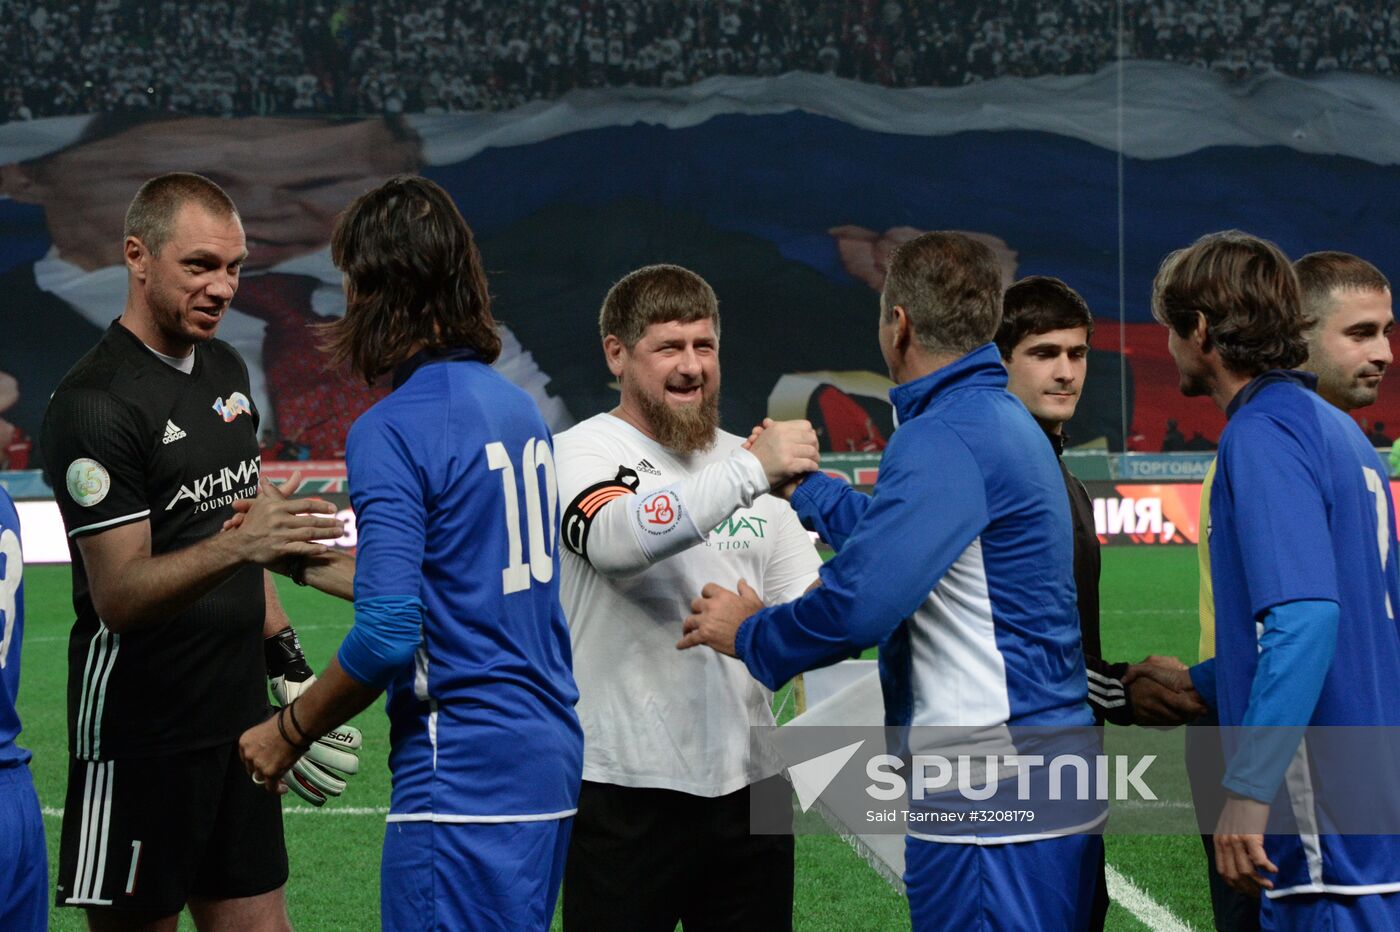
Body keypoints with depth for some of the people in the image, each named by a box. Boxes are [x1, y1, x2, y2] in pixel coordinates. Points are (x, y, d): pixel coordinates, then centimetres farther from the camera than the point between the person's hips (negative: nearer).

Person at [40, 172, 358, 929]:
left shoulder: (225, 371, 11)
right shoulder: (96, 404, -15)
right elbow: (119, 595, -20)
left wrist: (284, 659, 18)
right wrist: (235, 545, -34)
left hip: (237, 716, 8)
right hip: (140, 731, -8)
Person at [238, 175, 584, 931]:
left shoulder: (391, 430, -14)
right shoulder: (518, 407, 11)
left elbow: (386, 636, -20)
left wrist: (287, 733, -6)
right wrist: (314, 562, 26)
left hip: (463, 783, -8)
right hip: (550, 763, 8)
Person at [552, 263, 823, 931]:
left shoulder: (747, 460, 13)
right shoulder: (580, 454, -5)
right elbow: (619, 538, -28)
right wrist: (753, 469, -34)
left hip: (750, 782, 5)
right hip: (627, 786, -5)